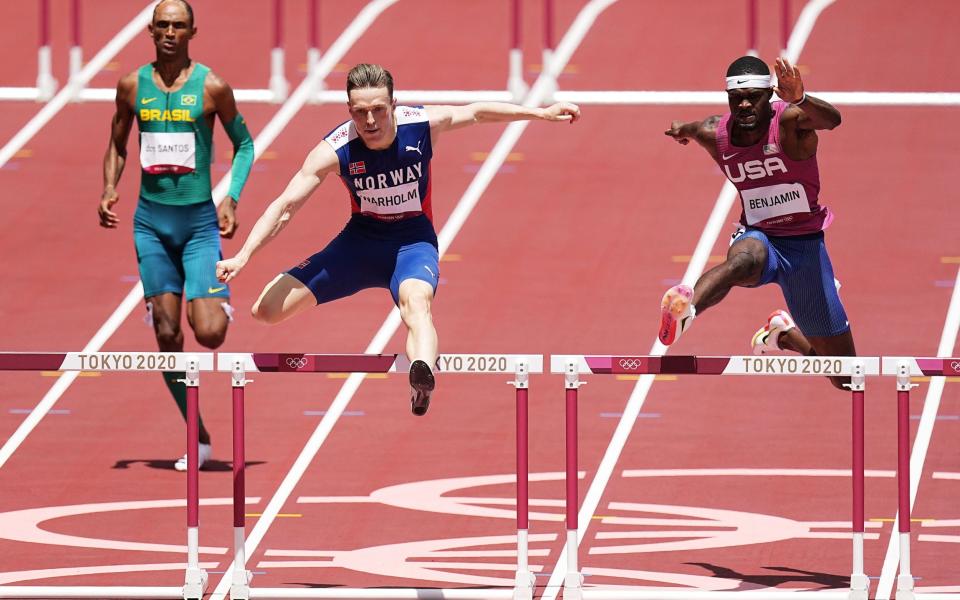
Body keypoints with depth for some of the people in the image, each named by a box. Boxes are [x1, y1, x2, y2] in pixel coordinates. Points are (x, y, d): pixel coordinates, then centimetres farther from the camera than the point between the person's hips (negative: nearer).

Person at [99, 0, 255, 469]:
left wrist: (231, 197, -7)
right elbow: (117, 145, 15)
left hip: (199, 220, -3)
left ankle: (221, 297, 23)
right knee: (166, 334, 0)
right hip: (151, 221, 3)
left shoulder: (211, 87, -5)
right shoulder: (133, 86, 3)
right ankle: (198, 438, 10)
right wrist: (109, 190, -2)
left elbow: (243, 143, 6)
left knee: (209, 333, -14)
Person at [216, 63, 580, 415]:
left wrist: (541, 113, 8)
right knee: (267, 310, -8)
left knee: (416, 300, -40)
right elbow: (285, 206, -19)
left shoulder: (421, 125, -16)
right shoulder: (335, 151, -20)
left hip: (413, 240, -2)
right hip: (360, 240, 2)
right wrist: (242, 257, -28)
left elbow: (477, 112, 3)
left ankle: (423, 378, -67)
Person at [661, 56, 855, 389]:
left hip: (805, 246, 0)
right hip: (757, 237, 0)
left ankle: (783, 333, 37)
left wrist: (799, 100, -62)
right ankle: (685, 309, -71)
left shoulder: (790, 121, -19)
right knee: (744, 260, -42)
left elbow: (831, 120, -45)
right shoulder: (715, 135, -7)